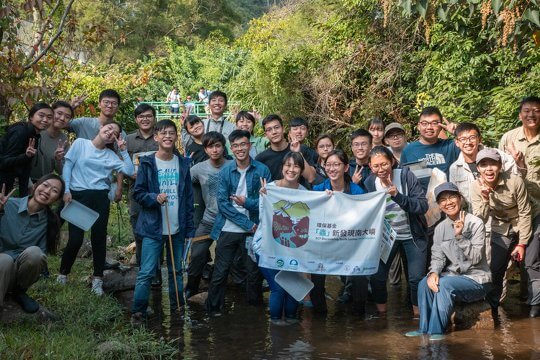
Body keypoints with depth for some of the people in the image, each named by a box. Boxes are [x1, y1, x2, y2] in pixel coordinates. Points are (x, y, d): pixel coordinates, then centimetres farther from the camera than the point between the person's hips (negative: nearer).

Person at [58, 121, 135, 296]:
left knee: (99, 237, 2)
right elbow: (67, 167, 2)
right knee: (76, 238, -6)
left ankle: (98, 279, 12)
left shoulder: (111, 155, 11)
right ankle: (63, 274, 15)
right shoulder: (80, 143, 5)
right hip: (79, 195, -3)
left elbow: (130, 171, 1)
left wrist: (123, 150, -1)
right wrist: (66, 190, -6)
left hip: (100, 197, 3)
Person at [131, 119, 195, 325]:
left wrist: (190, 228, 4)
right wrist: (155, 198, -21)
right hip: (153, 227, -3)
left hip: (178, 228, 3)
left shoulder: (183, 164, 6)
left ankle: (178, 307, 27)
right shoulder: (147, 164, -3)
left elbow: (189, 197, 8)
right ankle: (138, 312, 5)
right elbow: (137, 193, -2)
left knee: (176, 270, 13)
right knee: (146, 272, -4)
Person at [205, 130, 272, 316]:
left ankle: (255, 309, 27)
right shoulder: (225, 171, -1)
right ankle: (213, 310, 18)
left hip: (253, 230, 0)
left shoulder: (262, 170, -2)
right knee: (220, 272, 4)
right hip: (228, 229, 0)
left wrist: (247, 202, -19)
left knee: (255, 271, 9)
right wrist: (247, 224, -12)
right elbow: (222, 203, -7)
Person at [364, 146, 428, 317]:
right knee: (376, 276, -3)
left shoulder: (406, 175, -18)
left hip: (413, 235, -2)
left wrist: (398, 196, -36)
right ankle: (381, 314, 19)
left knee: (416, 277, -5)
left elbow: (423, 206, -25)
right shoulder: (369, 183, -10)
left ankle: (418, 315, 18)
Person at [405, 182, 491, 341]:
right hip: (453, 276, 5)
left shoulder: (475, 223, -12)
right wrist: (434, 272, -19)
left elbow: (476, 258, -19)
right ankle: (424, 329, -8)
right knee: (425, 283, -20)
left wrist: (460, 236, -30)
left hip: (476, 280, -5)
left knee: (444, 284, -30)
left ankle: (436, 331, -21)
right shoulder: (440, 228, 4)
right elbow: (437, 257, 2)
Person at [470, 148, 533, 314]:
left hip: (523, 228, -2)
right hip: (501, 232, 2)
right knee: (495, 271, 2)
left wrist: (522, 243, -13)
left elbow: (525, 213, -16)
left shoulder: (515, 181, -25)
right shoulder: (476, 187, -16)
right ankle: (492, 309, 20)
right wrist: (485, 198, -36)